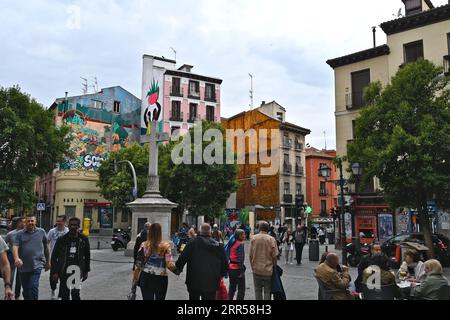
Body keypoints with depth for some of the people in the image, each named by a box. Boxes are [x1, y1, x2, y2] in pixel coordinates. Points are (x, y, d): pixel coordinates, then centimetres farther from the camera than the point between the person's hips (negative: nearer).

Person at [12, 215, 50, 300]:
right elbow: (15, 247, -11)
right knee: (25, 290, 13)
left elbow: (46, 247, 13)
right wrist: (16, 258, -30)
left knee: (34, 287, -15)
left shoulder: (41, 232, 4)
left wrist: (48, 261, 17)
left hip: (37, 265, -2)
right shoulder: (19, 234, 3)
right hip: (23, 267, 2)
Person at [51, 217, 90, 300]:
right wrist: (55, 272, -5)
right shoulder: (62, 239, -3)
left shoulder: (83, 239, 0)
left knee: (75, 294, -5)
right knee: (64, 295, 8)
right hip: (64, 272, 1)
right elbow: (54, 257, 1)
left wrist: (86, 271, 8)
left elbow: (87, 257, 8)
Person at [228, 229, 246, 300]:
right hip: (237, 268, -8)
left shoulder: (232, 243, 7)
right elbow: (240, 258, -20)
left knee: (232, 287, 18)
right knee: (241, 289, 2)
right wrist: (241, 270, -18)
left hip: (231, 268, 8)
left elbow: (229, 256, 11)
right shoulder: (240, 244, -14)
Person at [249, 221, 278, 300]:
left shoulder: (254, 238, -6)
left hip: (256, 269, 2)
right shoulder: (271, 239, -11)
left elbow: (250, 254, -2)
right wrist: (274, 266, 9)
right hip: (268, 270, -1)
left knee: (258, 290, 14)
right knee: (267, 291, 9)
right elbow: (274, 256, -8)